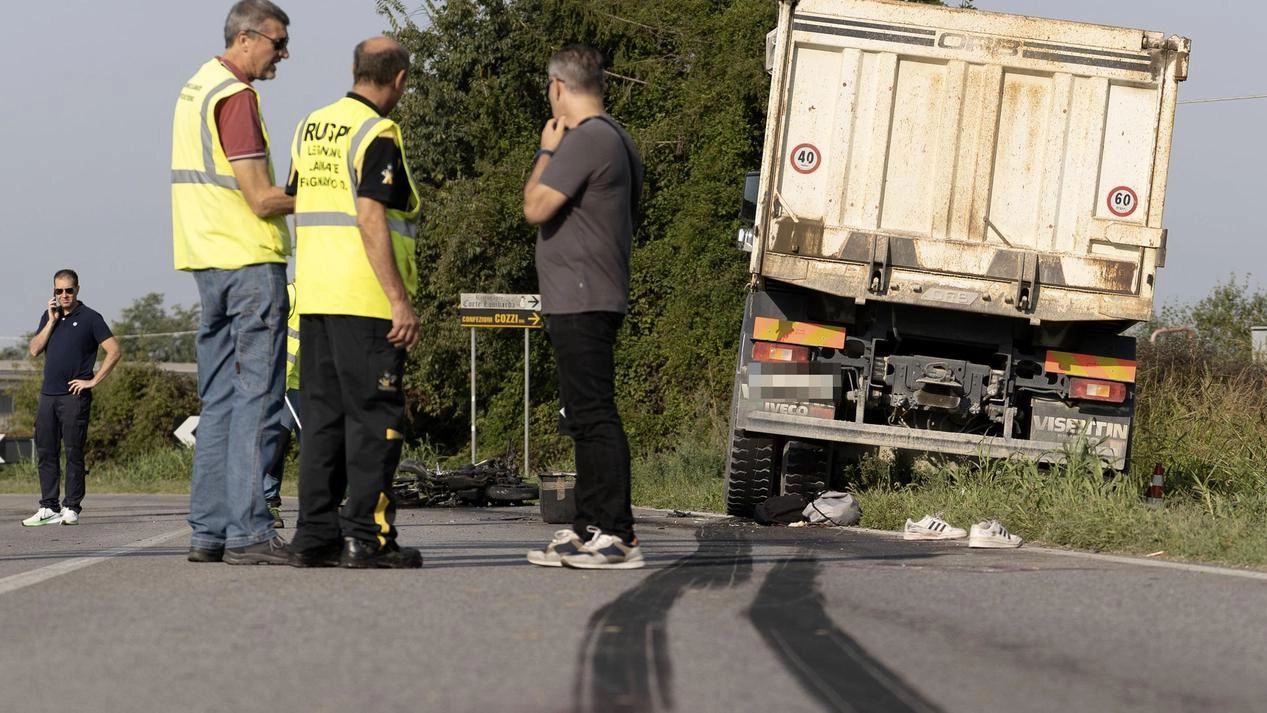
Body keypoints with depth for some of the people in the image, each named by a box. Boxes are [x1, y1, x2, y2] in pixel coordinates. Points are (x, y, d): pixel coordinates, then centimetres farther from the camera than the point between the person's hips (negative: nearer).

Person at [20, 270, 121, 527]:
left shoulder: (89, 318, -1)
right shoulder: (48, 317, 15)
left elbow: (114, 351, -6)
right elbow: (35, 350, 5)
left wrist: (93, 381, -9)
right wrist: (52, 321, -2)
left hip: (74, 395, -6)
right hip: (48, 394, 6)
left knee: (73, 452, -4)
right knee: (45, 452, 3)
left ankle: (72, 508, -2)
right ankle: (48, 508, 7)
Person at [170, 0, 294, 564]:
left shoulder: (196, 90, 17)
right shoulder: (235, 96, -13)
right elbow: (262, 199, -17)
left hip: (208, 263, 10)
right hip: (251, 261, -10)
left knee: (220, 402, 10)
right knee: (257, 400, -9)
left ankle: (208, 532, 10)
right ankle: (248, 533, -11)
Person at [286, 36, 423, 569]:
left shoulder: (310, 128, 13)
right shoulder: (378, 135, -11)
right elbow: (370, 220, -18)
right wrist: (400, 301, -18)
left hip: (314, 296, 8)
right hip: (366, 300, -8)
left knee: (322, 416, 10)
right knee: (375, 418, -4)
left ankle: (314, 535, 10)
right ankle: (366, 538, -6)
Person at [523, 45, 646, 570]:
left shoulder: (586, 139, -15)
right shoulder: (617, 139, 19)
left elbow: (536, 208, -16)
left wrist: (546, 152, -3)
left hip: (581, 304, -11)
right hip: (588, 303, 11)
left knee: (593, 416, -12)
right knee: (586, 417, 13)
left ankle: (616, 535, -15)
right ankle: (589, 529, 17)